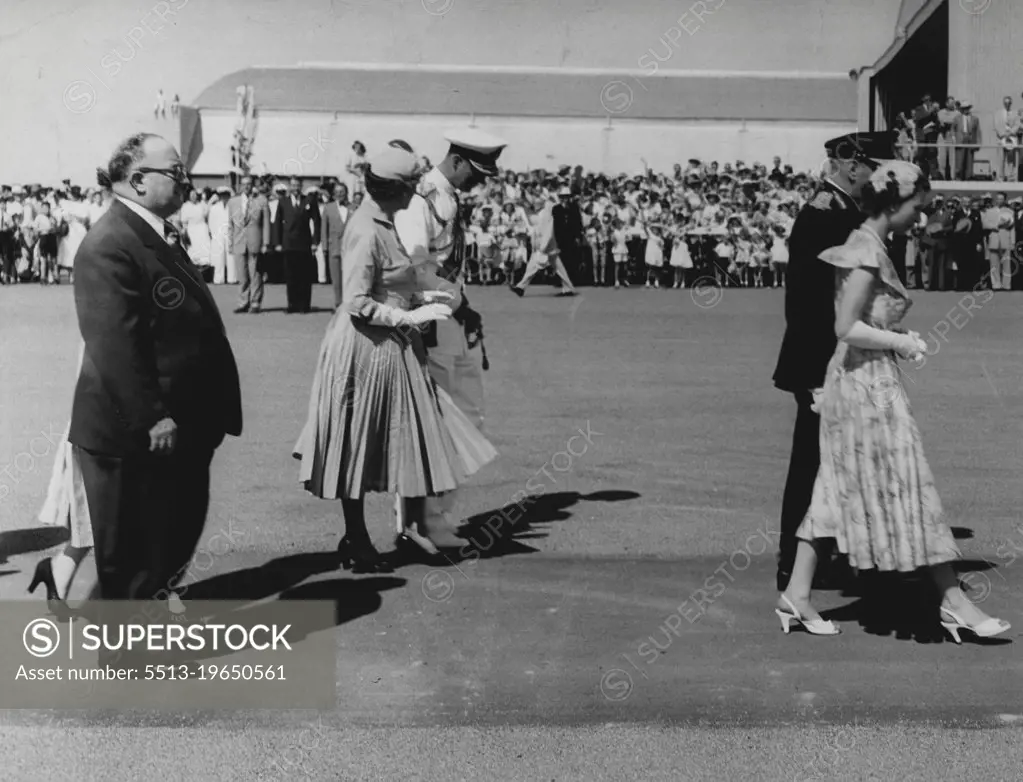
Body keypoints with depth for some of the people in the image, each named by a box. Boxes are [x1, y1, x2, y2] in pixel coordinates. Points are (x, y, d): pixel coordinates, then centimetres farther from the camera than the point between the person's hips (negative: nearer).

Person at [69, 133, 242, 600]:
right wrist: (150, 418, -24)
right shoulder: (109, 246, -19)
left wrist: (208, 413, 16)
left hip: (183, 424, 10)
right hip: (132, 433, -10)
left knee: (179, 532, 20)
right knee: (128, 547, 7)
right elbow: (114, 345, -25)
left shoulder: (159, 236, 13)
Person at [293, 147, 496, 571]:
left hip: (391, 348, 10)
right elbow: (357, 304, -22)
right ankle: (356, 544, 16)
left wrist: (421, 296, 10)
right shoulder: (366, 230, -20)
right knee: (359, 449, 3)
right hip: (366, 349, -10)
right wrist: (411, 317, -19)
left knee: (411, 437, 13)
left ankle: (413, 526, 25)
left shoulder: (381, 222, 10)